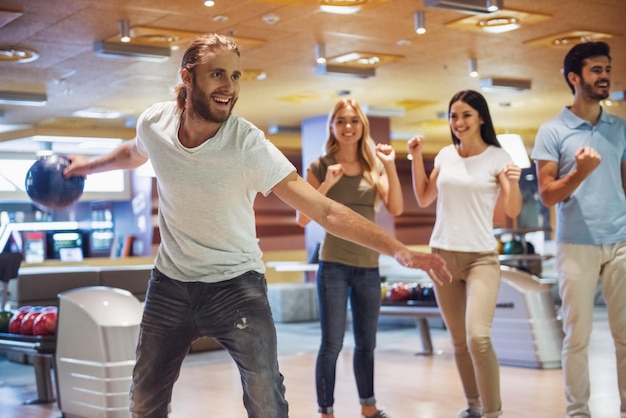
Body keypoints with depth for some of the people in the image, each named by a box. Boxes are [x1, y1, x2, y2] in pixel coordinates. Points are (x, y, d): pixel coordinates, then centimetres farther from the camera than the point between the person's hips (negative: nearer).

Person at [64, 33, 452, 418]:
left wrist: (398, 249, -39)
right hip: (170, 282, 4)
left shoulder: (249, 145, -24)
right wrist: (89, 165, 32)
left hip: (235, 283, -4)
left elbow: (325, 210, -29)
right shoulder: (154, 122, -12)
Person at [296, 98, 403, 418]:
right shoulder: (321, 166, -2)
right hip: (333, 266, -4)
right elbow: (303, 219, -7)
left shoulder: (374, 165, 7)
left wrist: (390, 166, -12)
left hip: (369, 267, 4)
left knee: (366, 343, 15)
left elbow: (396, 209, -4)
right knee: (332, 344, -4)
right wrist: (327, 183, -18)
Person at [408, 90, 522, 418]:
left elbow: (512, 212, -9)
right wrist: (416, 158, 7)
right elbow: (424, 199, 16)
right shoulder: (445, 155, 7)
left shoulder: (497, 157, -5)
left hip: (481, 257, -4)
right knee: (459, 341, 11)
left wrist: (514, 184, -28)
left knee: (478, 337, -20)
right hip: (443, 254, 5)